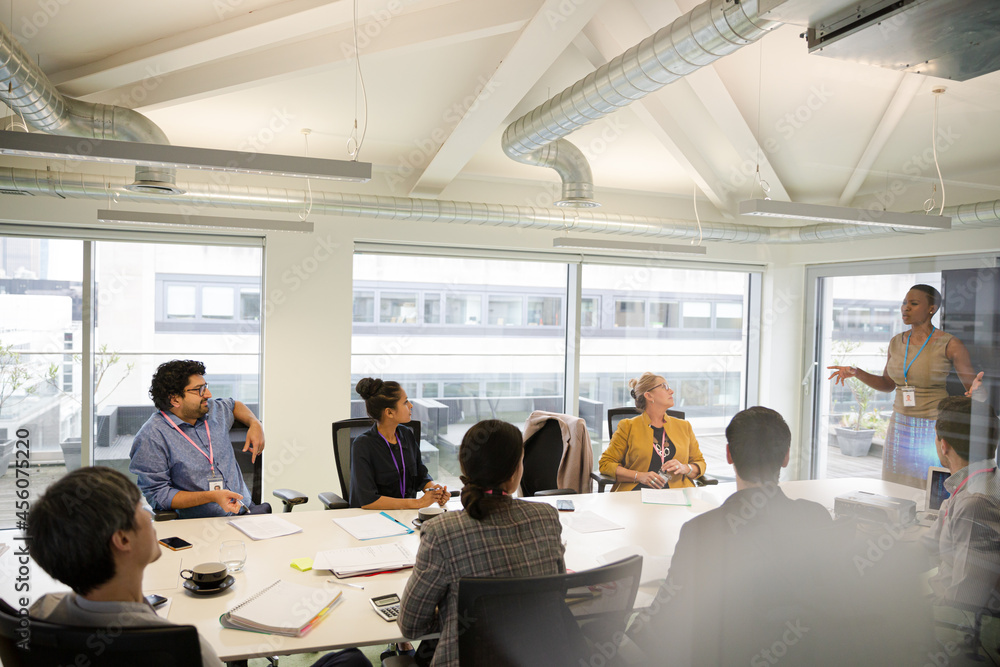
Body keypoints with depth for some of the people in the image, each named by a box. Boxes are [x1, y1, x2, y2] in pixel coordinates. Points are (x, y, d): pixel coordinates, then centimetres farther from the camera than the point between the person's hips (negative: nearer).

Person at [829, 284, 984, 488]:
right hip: (900, 427, 5)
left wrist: (975, 389, -28)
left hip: (934, 428, -5)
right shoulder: (897, 342, 6)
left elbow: (971, 386, -5)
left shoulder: (950, 345, -9)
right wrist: (856, 373, 3)